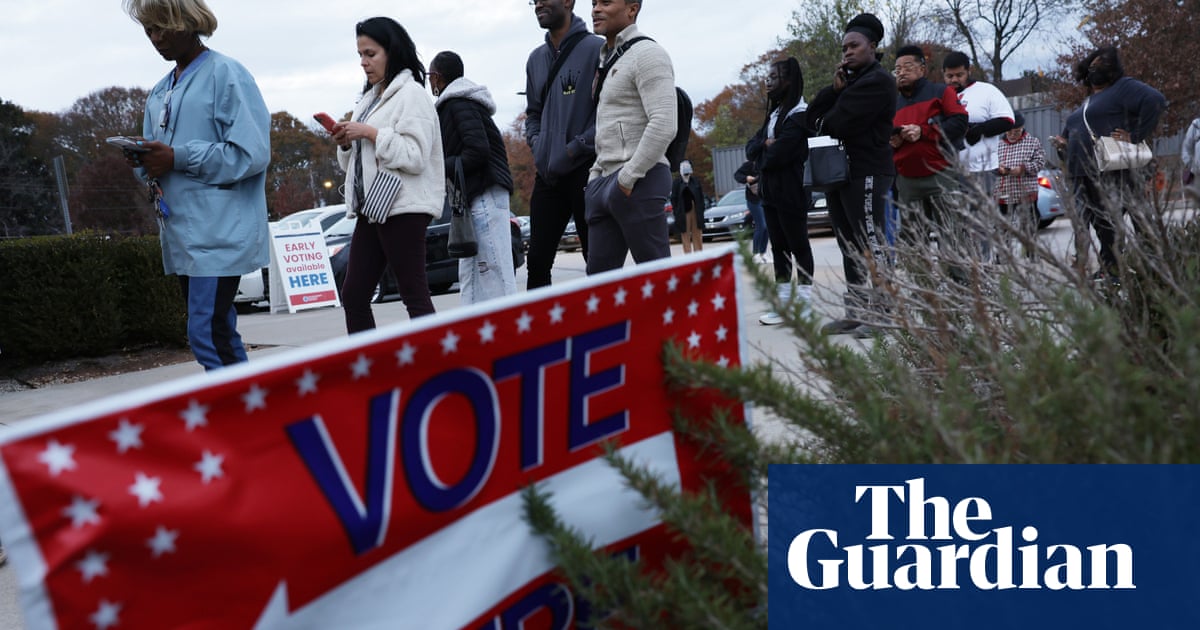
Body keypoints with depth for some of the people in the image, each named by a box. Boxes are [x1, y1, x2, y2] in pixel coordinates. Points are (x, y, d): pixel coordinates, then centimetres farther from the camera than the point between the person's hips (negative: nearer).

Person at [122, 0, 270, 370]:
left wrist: (179, 158, -16)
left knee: (207, 335, -13)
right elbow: (156, 161, 21)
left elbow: (251, 154, -15)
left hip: (220, 231, -8)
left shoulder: (226, 75, -6)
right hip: (181, 233, 8)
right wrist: (143, 162, -2)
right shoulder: (159, 92, 18)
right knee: (219, 334, 11)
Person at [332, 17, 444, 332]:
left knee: (414, 296, -5)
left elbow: (416, 157, -17)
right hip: (371, 208, 9)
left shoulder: (411, 94, -6)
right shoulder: (369, 98, 19)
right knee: (353, 296, 7)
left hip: (402, 208, -9)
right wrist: (346, 143, 3)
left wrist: (371, 133, -16)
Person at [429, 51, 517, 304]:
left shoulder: (459, 103, -8)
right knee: (469, 273, 10)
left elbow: (478, 150, -19)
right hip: (473, 196, 11)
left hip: (485, 193, -11)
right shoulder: (458, 103, 22)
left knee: (494, 269, -12)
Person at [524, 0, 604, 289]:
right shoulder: (536, 58, 16)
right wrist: (537, 143, 5)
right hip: (547, 175, 6)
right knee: (537, 260, 7)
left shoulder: (596, 49, -5)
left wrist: (576, 148, -15)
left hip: (585, 171, -6)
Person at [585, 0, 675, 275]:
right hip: (604, 180, 9)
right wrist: (597, 174, 15)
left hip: (638, 181, -9)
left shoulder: (647, 53, -7)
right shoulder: (607, 60, 21)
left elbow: (664, 126, -19)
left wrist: (628, 177, -18)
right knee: (599, 274, 7)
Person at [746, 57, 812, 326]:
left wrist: (762, 154, 0)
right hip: (770, 191, 9)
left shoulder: (798, 115, -12)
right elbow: (750, 148, 10)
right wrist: (766, 145, -11)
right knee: (778, 246, 10)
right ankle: (783, 301, 14)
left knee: (798, 245, -1)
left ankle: (804, 302, 5)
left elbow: (776, 155, -20)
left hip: (791, 193, -9)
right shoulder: (774, 114, 17)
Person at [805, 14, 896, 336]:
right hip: (840, 173, 9)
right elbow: (813, 117, 10)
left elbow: (837, 124, -17)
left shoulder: (878, 81, -8)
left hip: (866, 173, -9)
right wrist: (835, 88, -4)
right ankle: (857, 312, 12)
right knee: (850, 248, 9)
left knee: (870, 246, -9)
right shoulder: (849, 81, 22)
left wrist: (823, 122, 5)